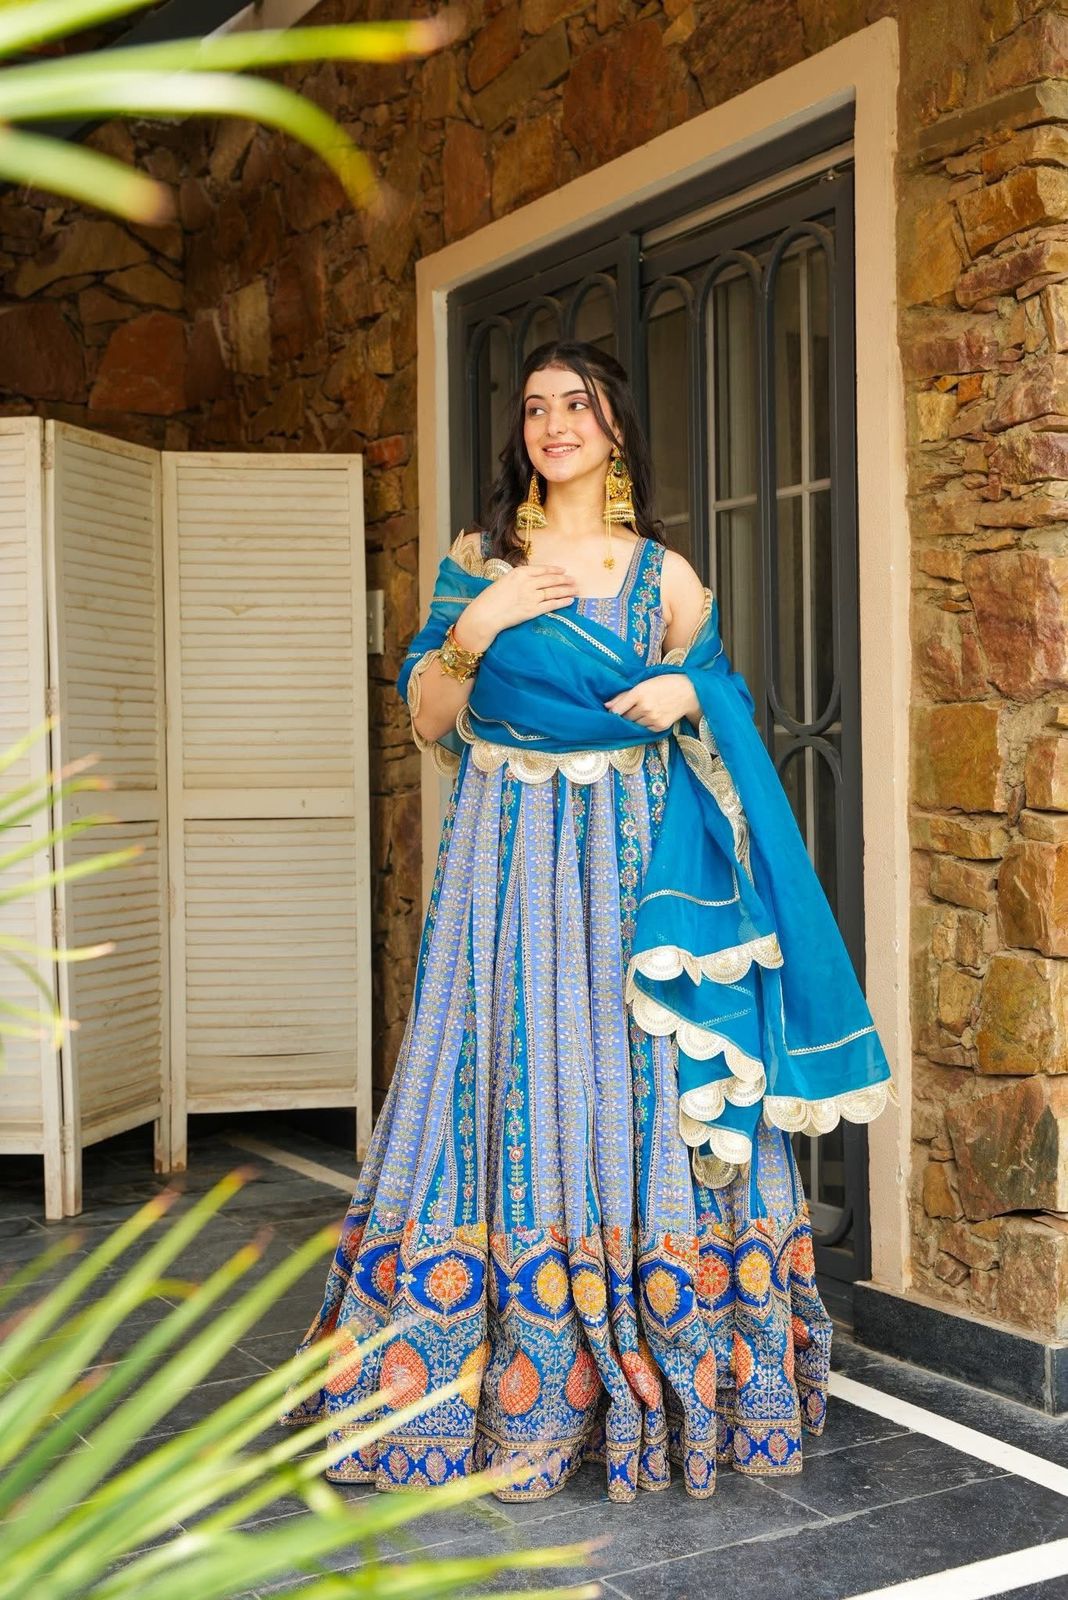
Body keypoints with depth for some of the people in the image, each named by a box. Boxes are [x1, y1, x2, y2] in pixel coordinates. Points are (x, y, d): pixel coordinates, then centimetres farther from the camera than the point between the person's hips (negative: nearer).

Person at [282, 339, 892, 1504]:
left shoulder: (666, 577, 8)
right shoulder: (479, 562, 9)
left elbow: (718, 724, 15)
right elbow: (426, 720, 6)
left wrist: (686, 697, -7)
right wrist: (474, 630, -9)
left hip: (631, 869, 0)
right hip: (506, 861, 0)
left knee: (629, 1099, 1)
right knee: (510, 1097, 0)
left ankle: (654, 1387, 13)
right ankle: (495, 1391, 11)